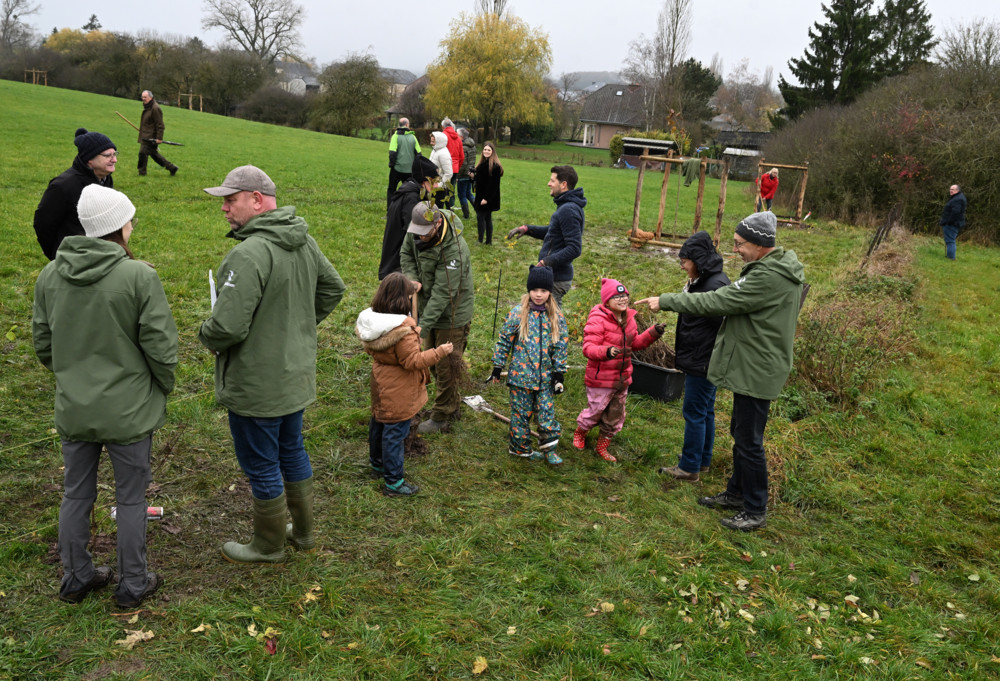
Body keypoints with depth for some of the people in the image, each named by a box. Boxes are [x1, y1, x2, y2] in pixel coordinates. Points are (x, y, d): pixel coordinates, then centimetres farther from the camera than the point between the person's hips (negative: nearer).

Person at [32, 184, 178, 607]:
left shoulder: (50, 275, -1)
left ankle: (76, 578, 36)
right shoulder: (139, 276, -19)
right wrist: (164, 387, 2)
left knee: (76, 496, 19)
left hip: (73, 410, 5)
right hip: (127, 411, -5)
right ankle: (132, 584, 25)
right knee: (130, 498, 11)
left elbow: (43, 344, 7)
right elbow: (160, 348, -16)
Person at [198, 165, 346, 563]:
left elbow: (228, 327, -30)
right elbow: (333, 289, 16)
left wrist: (206, 336, -7)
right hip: (297, 376, 9)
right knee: (292, 452, 24)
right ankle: (303, 532, 40)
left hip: (258, 386, -9)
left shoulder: (250, 254, -27)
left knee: (261, 467, 9)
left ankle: (268, 547, 28)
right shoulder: (304, 241, 2)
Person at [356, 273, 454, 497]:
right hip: (398, 391, -9)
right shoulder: (403, 329, -31)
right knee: (395, 432, 0)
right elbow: (413, 361, -26)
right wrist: (439, 352, -17)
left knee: (378, 423, 24)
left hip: (381, 383, 9)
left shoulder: (372, 318, -3)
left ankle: (377, 463, 45)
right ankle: (393, 482, 10)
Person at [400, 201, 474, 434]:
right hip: (428, 306, 8)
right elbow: (406, 253, 9)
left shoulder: (455, 250, -33)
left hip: (452, 314, -8)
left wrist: (422, 326, -34)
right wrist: (412, 278, -12)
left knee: (446, 365, 4)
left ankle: (441, 415, 21)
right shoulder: (416, 230, -12)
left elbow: (443, 293, -32)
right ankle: (453, 404, 39)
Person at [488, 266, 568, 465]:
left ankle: (549, 449, 21)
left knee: (547, 414, 3)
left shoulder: (557, 317, 1)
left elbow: (560, 346, 6)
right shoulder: (518, 313, -6)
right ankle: (520, 447, 26)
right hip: (521, 375, -2)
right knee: (521, 413, 8)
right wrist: (497, 368, 2)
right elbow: (504, 340, 0)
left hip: (545, 377, 2)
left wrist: (559, 374, 3)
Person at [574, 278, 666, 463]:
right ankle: (580, 432, 40)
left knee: (615, 417, 16)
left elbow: (635, 342, 18)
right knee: (595, 411, 8)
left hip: (622, 378, 7)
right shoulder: (597, 320, -20)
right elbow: (588, 348, -25)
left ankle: (602, 446, 34)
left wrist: (653, 333, 5)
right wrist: (607, 351, -43)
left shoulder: (628, 318, 6)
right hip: (600, 379, -7)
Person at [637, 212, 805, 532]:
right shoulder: (780, 269, 9)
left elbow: (716, 302, -24)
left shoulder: (768, 278, -25)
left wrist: (665, 301, -16)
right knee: (740, 433, 22)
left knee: (749, 440, 0)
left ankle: (756, 511, 14)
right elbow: (734, 298, 14)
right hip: (751, 366, 11)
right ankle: (737, 492, 38)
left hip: (757, 371, -11)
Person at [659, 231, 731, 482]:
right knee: (705, 411, 19)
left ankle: (690, 468, 10)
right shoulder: (702, 282, 10)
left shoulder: (715, 285, -21)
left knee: (694, 413, -1)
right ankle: (703, 460, 32)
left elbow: (721, 322, -25)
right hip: (702, 360, 10)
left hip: (703, 361, -10)